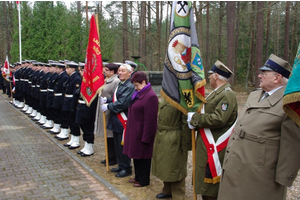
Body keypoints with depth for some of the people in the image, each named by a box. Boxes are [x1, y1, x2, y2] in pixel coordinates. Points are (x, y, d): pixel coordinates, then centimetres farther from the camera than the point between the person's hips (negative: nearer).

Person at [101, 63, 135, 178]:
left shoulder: (130, 87, -17)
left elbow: (122, 103, -23)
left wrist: (108, 107, -13)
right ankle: (121, 166, 31)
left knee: (123, 145, 0)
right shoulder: (121, 85, 14)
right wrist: (106, 100, 2)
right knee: (117, 144, 17)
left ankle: (126, 168, 14)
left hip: (123, 121, -10)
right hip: (116, 120, 10)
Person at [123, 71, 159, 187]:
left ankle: (144, 180, 21)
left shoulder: (151, 97, -21)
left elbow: (150, 120, -22)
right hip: (134, 132, 9)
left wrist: (145, 138, -21)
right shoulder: (138, 94, 10)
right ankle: (138, 177, 34)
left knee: (143, 156, 5)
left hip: (142, 133, -9)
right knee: (136, 155, 18)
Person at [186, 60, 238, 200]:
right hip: (206, 145, 10)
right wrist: (194, 118, 0)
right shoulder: (217, 93, 13)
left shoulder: (227, 95, -18)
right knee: (205, 181, 20)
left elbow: (218, 119, -27)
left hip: (214, 148, -10)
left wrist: (194, 118, -17)